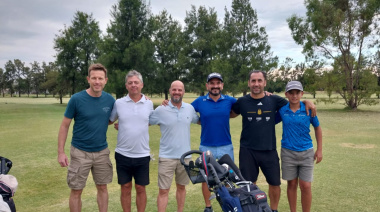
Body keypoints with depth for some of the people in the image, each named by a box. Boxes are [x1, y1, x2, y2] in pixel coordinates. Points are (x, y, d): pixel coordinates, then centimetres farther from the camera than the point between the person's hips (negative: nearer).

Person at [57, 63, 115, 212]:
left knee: (102, 187, 13)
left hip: (102, 152, 3)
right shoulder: (76, 99, -12)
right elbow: (64, 126, -5)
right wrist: (60, 152, -9)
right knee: (76, 191, 7)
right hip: (80, 152, -2)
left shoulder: (110, 100, -4)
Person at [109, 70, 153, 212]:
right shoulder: (118, 103, -1)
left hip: (142, 155, 0)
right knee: (125, 188, 12)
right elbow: (109, 121, 9)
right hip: (122, 154, 0)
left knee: (140, 188, 11)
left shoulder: (149, 104, 2)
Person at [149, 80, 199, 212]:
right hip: (166, 157, -3)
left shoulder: (190, 108, 3)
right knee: (163, 191, -1)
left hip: (185, 156, 4)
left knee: (181, 187, 18)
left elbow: (199, 120, 21)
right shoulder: (161, 110, -7)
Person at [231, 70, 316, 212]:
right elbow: (230, 114, 15)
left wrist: (307, 102, -5)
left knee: (275, 183, 12)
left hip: (269, 151, 1)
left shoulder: (274, 100, -1)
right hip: (247, 151, -1)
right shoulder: (242, 102, -2)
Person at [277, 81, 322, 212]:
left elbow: (317, 128, 8)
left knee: (305, 186, -1)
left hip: (306, 153, 0)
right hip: (288, 152, 1)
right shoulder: (282, 110, -3)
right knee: (292, 184, 10)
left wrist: (319, 150, 6)